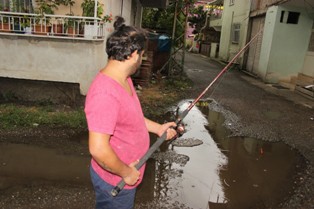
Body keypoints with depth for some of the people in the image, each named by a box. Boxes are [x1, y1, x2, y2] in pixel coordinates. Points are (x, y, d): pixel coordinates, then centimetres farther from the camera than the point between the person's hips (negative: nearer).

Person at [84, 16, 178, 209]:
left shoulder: (123, 79, 0)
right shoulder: (106, 93, -33)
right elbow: (98, 148, -34)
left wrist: (158, 128, 9)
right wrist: (126, 173, -21)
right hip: (115, 180, -9)